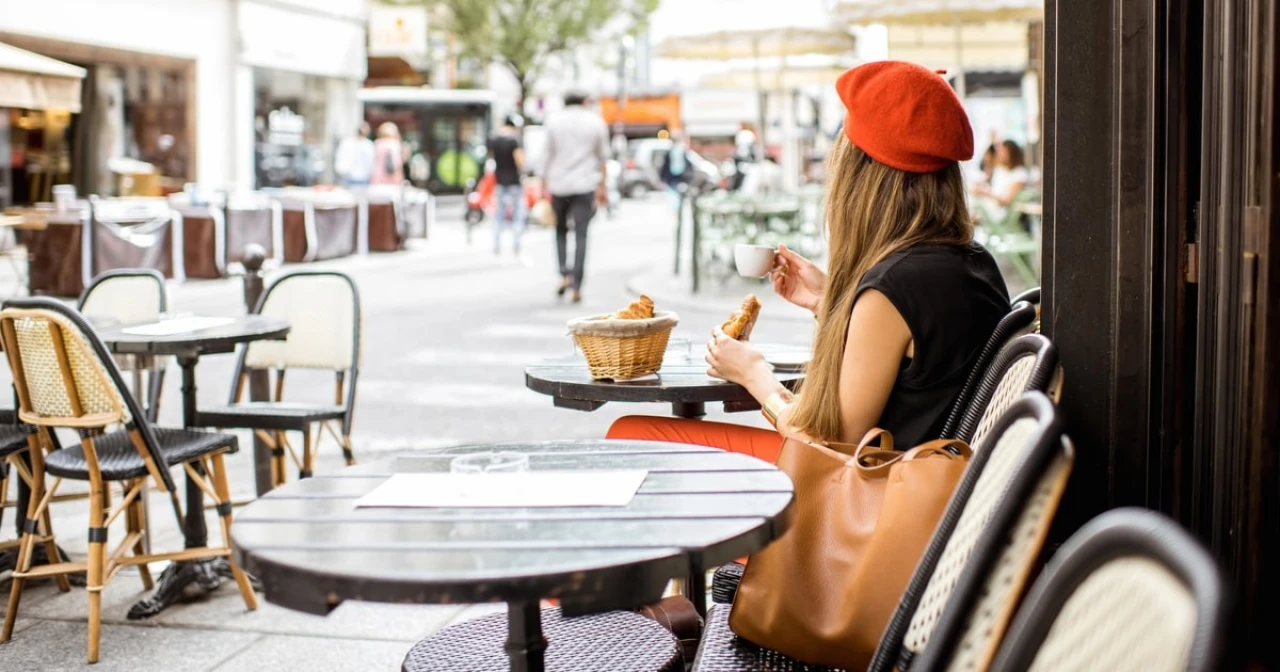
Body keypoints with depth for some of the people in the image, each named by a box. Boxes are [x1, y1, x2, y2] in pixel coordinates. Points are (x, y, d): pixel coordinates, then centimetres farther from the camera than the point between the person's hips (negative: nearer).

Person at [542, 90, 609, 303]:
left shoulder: (553, 120, 1)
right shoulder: (596, 122, 3)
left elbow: (547, 156, 1)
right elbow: (603, 157, 5)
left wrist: (544, 186, 5)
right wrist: (602, 187, 11)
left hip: (558, 184, 0)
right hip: (585, 184, 0)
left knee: (560, 229, 18)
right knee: (581, 234, 1)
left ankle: (565, 274, 1)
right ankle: (577, 286, -5)